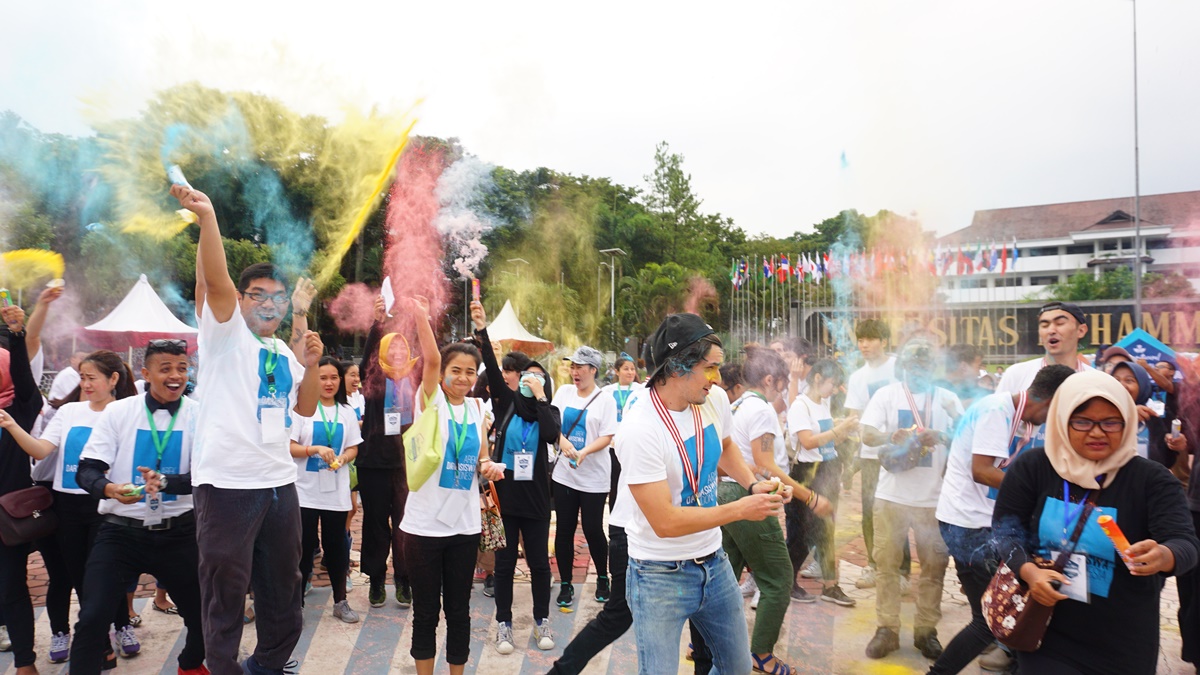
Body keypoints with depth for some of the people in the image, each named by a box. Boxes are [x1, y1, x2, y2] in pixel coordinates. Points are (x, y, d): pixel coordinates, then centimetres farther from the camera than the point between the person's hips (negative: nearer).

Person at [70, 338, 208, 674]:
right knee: (93, 616, -10)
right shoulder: (117, 411, -3)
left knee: (204, 609, 8)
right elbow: (86, 470, -6)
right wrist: (109, 488, -28)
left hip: (178, 532, 1)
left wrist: (165, 481, -30)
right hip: (121, 530, 0)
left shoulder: (199, 415, -3)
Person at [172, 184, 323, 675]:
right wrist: (207, 216, -34)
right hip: (227, 482, -7)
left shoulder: (283, 352, 16)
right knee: (226, 591, 1)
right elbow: (214, 280, -20)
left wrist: (311, 365, -2)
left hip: (279, 482, 7)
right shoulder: (226, 332, -2)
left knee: (283, 587, 17)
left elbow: (306, 408, 16)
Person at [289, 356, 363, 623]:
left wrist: (342, 458, -13)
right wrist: (315, 450, -22)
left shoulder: (347, 412, 7)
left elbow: (353, 448, 8)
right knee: (303, 548, 4)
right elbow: (288, 447, -7)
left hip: (336, 492, 3)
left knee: (337, 547, 9)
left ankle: (340, 601, 21)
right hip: (305, 491, -2)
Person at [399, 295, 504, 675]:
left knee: (459, 608, 13)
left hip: (465, 524, 4)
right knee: (425, 609, 8)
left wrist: (488, 467, -9)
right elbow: (431, 359, -24)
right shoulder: (430, 401, -6)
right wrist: (421, 316, -37)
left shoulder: (478, 409, 6)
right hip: (425, 523, -3)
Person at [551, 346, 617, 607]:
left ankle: (603, 579, 25)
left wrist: (584, 452, -24)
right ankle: (565, 584, 19)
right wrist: (563, 441, -14)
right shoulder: (564, 392, 7)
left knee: (593, 530, 1)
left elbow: (607, 437, -8)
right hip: (564, 473, 3)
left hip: (594, 477, -3)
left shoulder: (605, 400, -5)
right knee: (564, 529, 6)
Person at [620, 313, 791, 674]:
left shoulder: (714, 401, -4)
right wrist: (741, 509, -20)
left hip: (714, 563, 7)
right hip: (662, 575, -7)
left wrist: (753, 485, 1)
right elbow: (665, 522, -26)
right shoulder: (639, 429, -26)